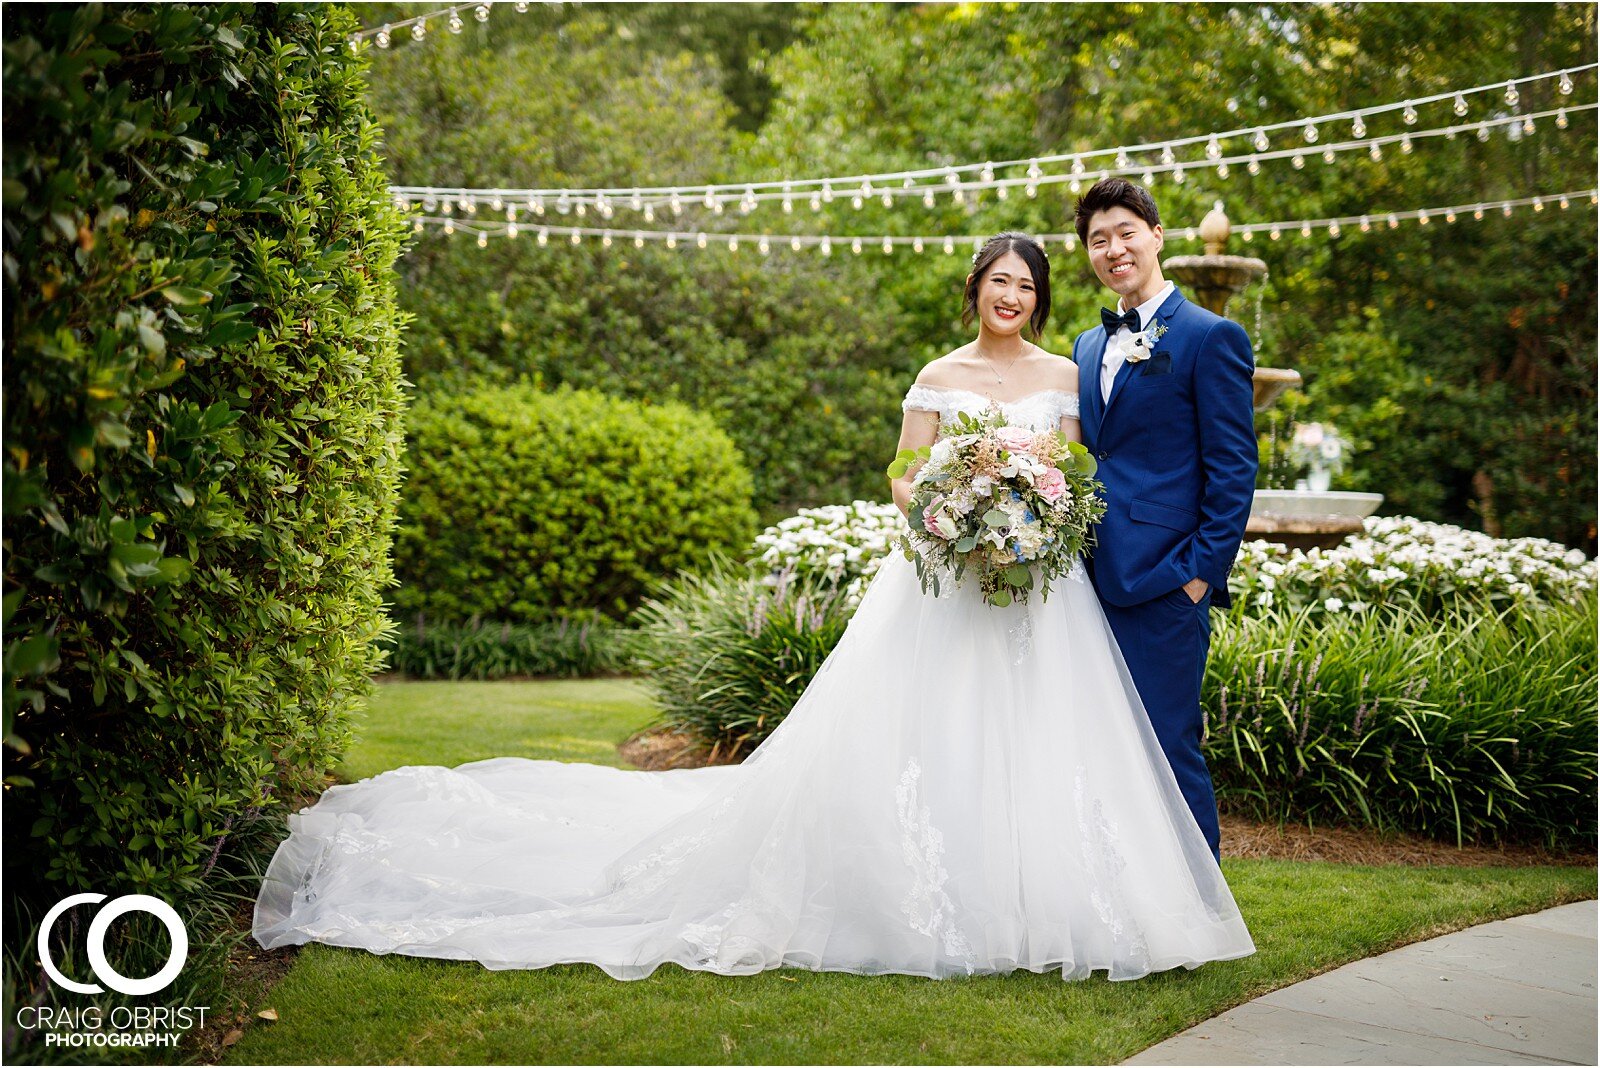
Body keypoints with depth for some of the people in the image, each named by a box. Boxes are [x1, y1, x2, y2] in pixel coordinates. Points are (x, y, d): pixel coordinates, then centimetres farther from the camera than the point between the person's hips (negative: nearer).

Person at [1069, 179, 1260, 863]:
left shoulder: (1211, 337, -3)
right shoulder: (1087, 347, 19)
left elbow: (1233, 470, -7)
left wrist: (1203, 572, -13)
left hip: (1164, 580, -7)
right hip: (1094, 578, 7)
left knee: (1168, 751, -5)